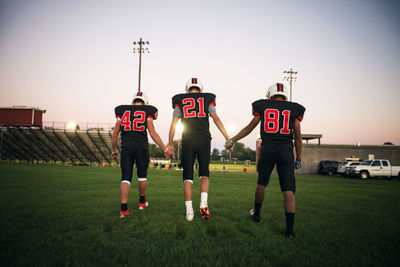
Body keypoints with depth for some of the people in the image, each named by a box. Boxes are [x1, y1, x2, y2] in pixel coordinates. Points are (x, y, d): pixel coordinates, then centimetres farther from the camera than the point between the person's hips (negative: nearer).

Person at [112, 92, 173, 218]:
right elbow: (153, 133, -2)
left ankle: (123, 208, -2)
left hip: (126, 147, 2)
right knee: (142, 175, 16)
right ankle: (142, 201, 31)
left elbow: (115, 134, 12)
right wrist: (165, 149, 2)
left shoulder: (122, 111, 12)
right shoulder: (146, 112, 5)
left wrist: (113, 150, 25)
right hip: (141, 147, -1)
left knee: (125, 178, 4)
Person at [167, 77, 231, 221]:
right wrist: (227, 137, -2)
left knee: (188, 175, 5)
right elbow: (216, 118, 0)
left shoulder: (180, 100, 13)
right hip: (204, 139, 0)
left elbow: (174, 123, 6)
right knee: (204, 173, 11)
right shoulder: (207, 98, 12)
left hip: (188, 140, 0)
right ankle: (204, 203, -9)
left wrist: (170, 143, 11)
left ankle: (189, 210, -1)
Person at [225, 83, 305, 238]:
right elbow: (297, 136, 9)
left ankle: (257, 214, 36)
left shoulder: (263, 107, 8)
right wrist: (299, 158, 17)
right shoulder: (293, 109, 9)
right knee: (288, 191, -1)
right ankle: (290, 229, -4)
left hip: (267, 149, 1)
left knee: (261, 183, 20)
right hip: (286, 150, 0)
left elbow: (249, 128, 11)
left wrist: (232, 140, 22)